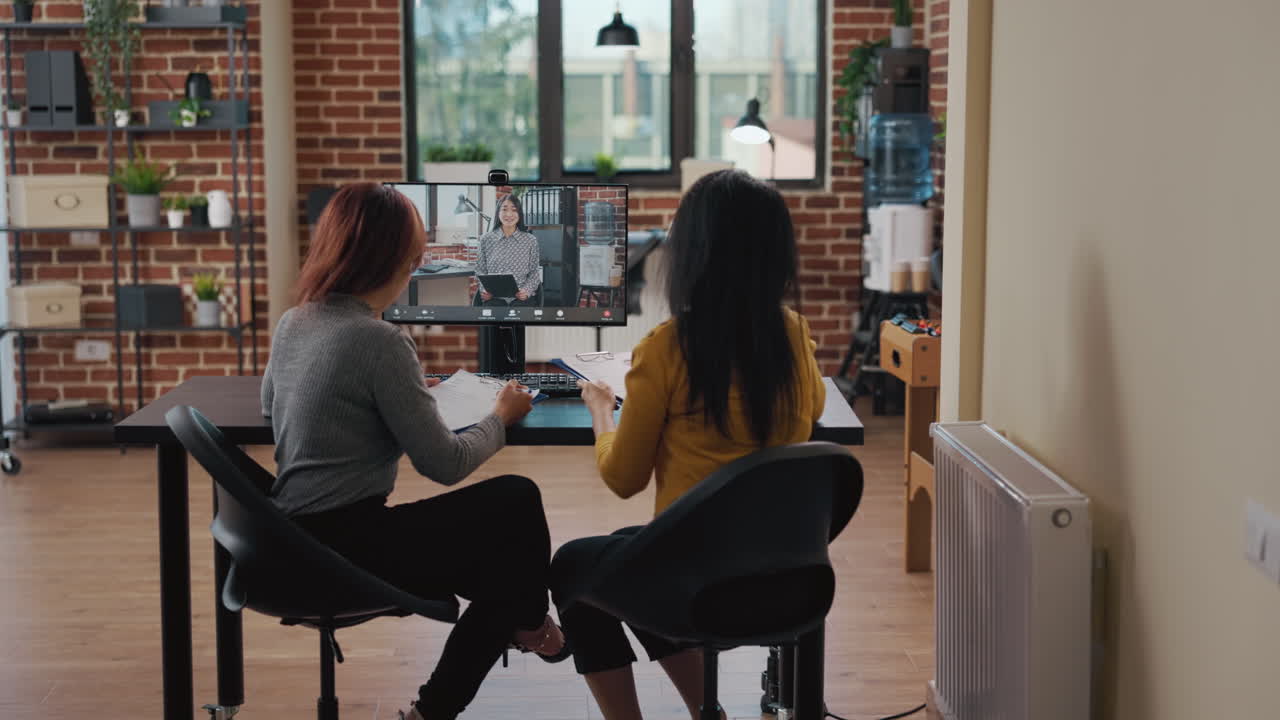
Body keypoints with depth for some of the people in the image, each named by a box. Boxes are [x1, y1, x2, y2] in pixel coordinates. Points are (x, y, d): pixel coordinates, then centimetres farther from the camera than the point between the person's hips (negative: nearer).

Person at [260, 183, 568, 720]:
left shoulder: (291, 324, 6)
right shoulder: (380, 341, -19)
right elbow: (445, 464, -16)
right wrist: (501, 417, 4)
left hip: (294, 543, 9)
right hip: (349, 544, -9)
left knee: (498, 553, 23)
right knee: (516, 502, 7)